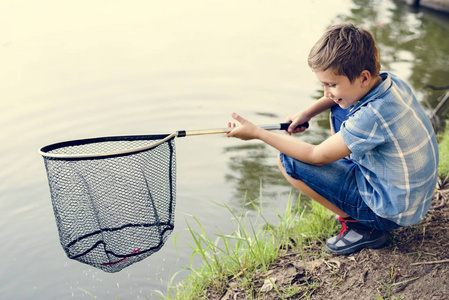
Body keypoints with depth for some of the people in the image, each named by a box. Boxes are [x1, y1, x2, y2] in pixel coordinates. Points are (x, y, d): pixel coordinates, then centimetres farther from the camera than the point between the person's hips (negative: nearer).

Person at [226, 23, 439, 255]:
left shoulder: (373, 116, -33)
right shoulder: (388, 80, -8)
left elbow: (317, 156, -23)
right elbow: (337, 97, 15)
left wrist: (257, 133, -17)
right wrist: (306, 113, 0)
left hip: (394, 210, -9)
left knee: (288, 161, -14)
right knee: (339, 112, 18)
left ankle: (364, 226, -4)